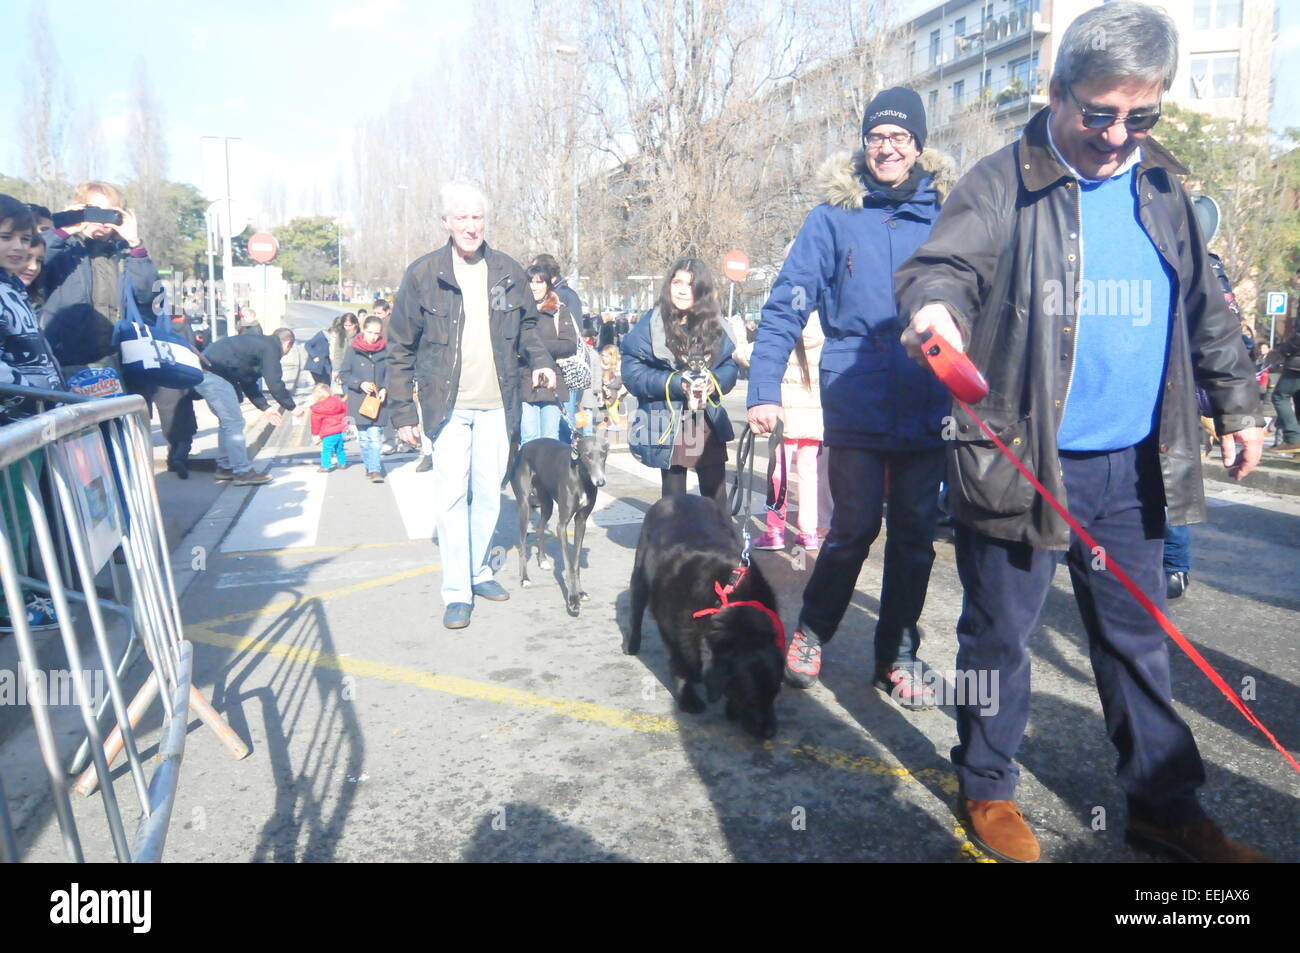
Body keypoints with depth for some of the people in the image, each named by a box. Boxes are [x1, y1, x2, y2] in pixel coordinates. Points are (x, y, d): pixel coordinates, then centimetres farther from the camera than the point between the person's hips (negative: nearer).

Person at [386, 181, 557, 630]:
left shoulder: (508, 272, 6)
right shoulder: (423, 273, -3)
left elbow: (527, 324, 19)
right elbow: (400, 349, -1)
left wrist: (540, 360, -2)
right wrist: (403, 412, -4)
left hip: (496, 406, 3)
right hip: (448, 406, -3)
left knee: (488, 493, 11)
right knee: (451, 496, -6)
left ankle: (478, 570, 28)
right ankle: (456, 592, 3)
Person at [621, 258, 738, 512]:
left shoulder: (714, 327, 7)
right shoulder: (650, 327, -5)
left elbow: (731, 366, 8)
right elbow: (632, 373, -11)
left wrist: (714, 383, -15)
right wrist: (676, 384, -21)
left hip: (709, 425, 3)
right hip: (669, 426, -3)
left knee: (716, 497, 6)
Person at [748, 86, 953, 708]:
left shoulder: (944, 216, 7)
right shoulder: (833, 218, 2)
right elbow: (786, 305, -2)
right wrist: (765, 390, -9)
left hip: (928, 408, 2)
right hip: (856, 406, -2)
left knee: (915, 534, 8)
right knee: (854, 528, -1)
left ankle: (898, 655, 25)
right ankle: (812, 632, 24)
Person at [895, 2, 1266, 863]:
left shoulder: (1162, 187, 11)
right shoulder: (1004, 183, -5)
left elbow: (1205, 308, 19)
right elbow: (945, 263, -18)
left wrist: (1238, 405, 17)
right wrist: (939, 306, -40)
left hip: (1133, 467, 5)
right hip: (1019, 463, -5)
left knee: (1139, 639, 15)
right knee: (1000, 635, 7)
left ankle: (1165, 803, 31)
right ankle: (989, 788, 27)